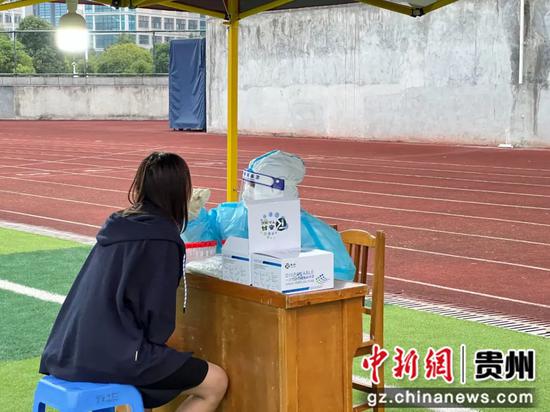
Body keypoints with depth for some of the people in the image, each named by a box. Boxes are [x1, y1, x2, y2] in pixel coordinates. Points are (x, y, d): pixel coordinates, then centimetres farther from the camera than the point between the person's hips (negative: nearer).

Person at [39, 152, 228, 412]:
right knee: (216, 383, 3)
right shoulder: (161, 238, -14)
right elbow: (158, 311, -13)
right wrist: (154, 344, 5)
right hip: (114, 357, -9)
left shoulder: (120, 225, 10)